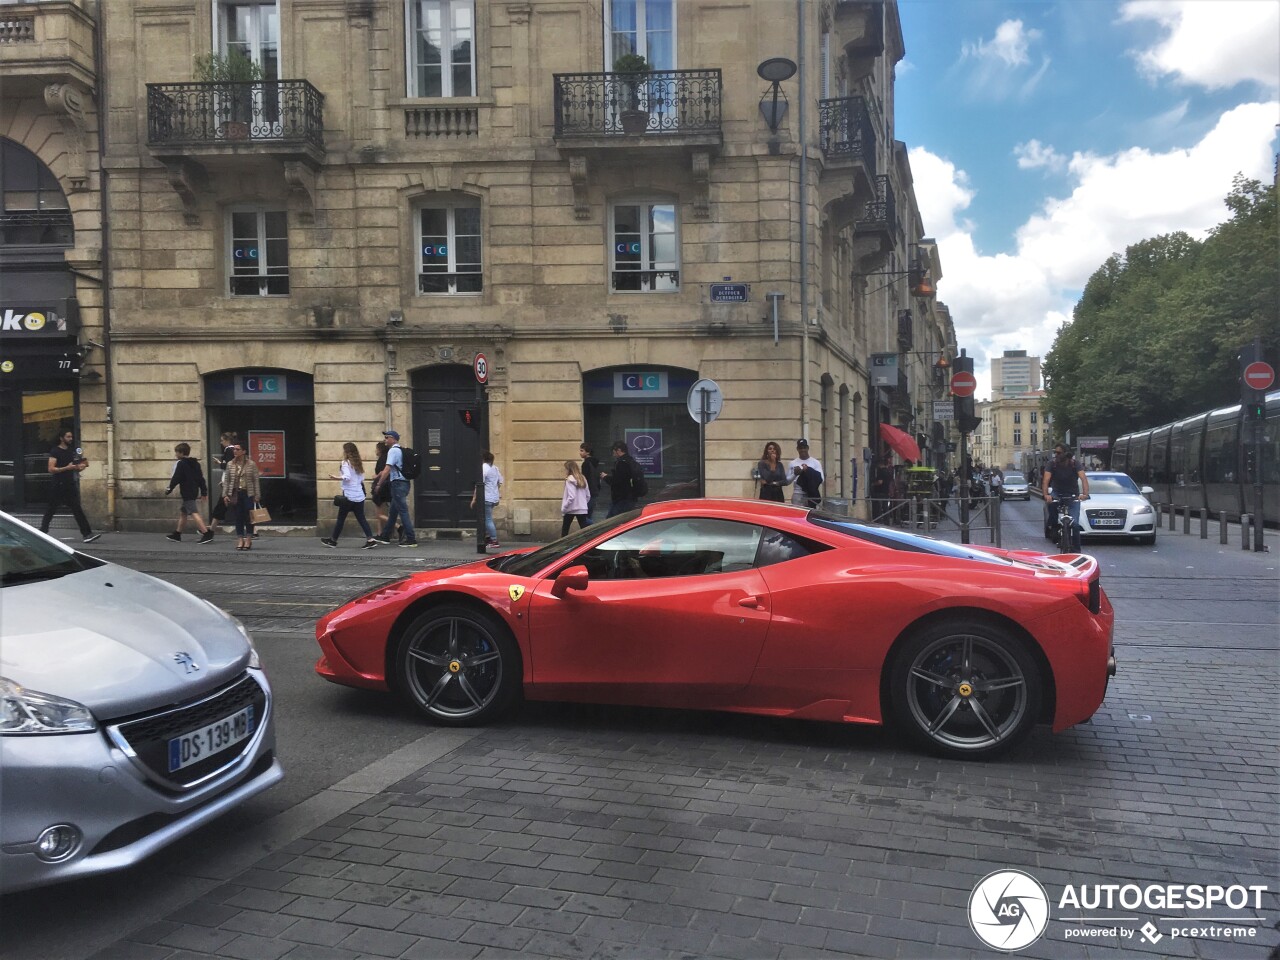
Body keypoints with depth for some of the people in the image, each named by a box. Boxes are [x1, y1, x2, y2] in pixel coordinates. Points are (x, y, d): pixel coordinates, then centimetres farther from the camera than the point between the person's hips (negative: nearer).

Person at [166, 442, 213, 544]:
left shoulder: (180, 464, -10)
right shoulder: (196, 463, 14)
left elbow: (176, 478, -14)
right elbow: (201, 478, 14)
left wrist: (169, 490, -2)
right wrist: (204, 492, 17)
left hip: (187, 492, -9)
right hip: (194, 492, 9)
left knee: (194, 513, -15)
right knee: (182, 512, 21)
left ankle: (206, 533, -25)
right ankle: (177, 534, 31)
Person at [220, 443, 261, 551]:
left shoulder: (251, 464, -2)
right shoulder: (230, 465, 6)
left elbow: (256, 480, -1)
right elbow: (226, 480, 9)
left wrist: (257, 495, -5)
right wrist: (225, 494, 2)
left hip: (248, 493, -2)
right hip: (235, 493, 3)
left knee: (248, 517, 0)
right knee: (238, 517, 4)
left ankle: (249, 539, 9)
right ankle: (240, 538, 12)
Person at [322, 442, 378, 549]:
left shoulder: (346, 463, -8)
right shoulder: (358, 463, 13)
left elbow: (347, 477, -21)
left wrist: (336, 478, -23)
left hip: (349, 496, -6)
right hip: (360, 495, 6)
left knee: (341, 518, 6)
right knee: (361, 518, 5)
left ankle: (333, 540, 18)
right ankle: (370, 539, -7)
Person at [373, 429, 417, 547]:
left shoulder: (393, 451, -12)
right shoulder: (401, 451, 16)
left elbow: (387, 469, -19)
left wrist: (379, 484, -13)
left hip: (398, 484, -10)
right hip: (404, 483, 10)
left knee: (403, 511, -7)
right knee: (393, 511, 17)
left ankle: (411, 539, -6)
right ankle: (385, 536, 26)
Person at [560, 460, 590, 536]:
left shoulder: (570, 480, -13)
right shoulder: (583, 479, 6)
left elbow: (571, 497, -20)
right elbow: (588, 496, 10)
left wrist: (564, 507, -11)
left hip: (571, 509, -5)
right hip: (582, 509, 5)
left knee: (565, 528, 10)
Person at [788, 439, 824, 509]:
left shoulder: (815, 462, 4)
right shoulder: (792, 463, 9)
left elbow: (820, 479, -5)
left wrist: (809, 471, -19)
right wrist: (794, 474, -11)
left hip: (811, 495, -1)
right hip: (797, 495, 1)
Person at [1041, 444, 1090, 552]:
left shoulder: (1075, 463, -16)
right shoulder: (1052, 463, -14)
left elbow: (1083, 478, -28)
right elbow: (1046, 480, -25)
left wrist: (1085, 494, -47)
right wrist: (1046, 495, -44)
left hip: (1073, 496, -1)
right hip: (1057, 493, 1)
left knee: (1075, 524, -11)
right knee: (1050, 502, -35)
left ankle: (1076, 550, 2)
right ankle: (1054, 525, -12)